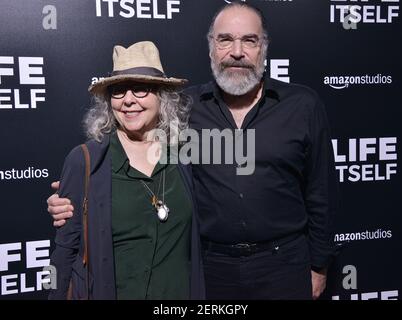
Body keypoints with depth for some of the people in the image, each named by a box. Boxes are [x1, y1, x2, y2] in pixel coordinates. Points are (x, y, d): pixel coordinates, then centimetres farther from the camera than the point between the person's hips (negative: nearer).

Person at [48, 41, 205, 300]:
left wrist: (197, 294, 2)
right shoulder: (84, 161, -13)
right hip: (108, 291, -2)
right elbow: (67, 248, -7)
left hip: (180, 291, 3)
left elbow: (194, 241, 5)